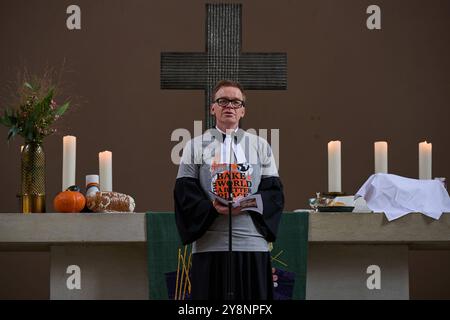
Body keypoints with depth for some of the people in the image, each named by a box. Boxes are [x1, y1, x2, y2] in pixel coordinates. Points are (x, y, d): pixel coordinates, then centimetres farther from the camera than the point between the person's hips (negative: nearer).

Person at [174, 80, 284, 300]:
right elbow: (184, 192, 2)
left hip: (253, 243, 1)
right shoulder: (195, 146, 10)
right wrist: (212, 208, -15)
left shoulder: (260, 146, 14)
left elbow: (274, 191, 7)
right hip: (209, 244, -1)